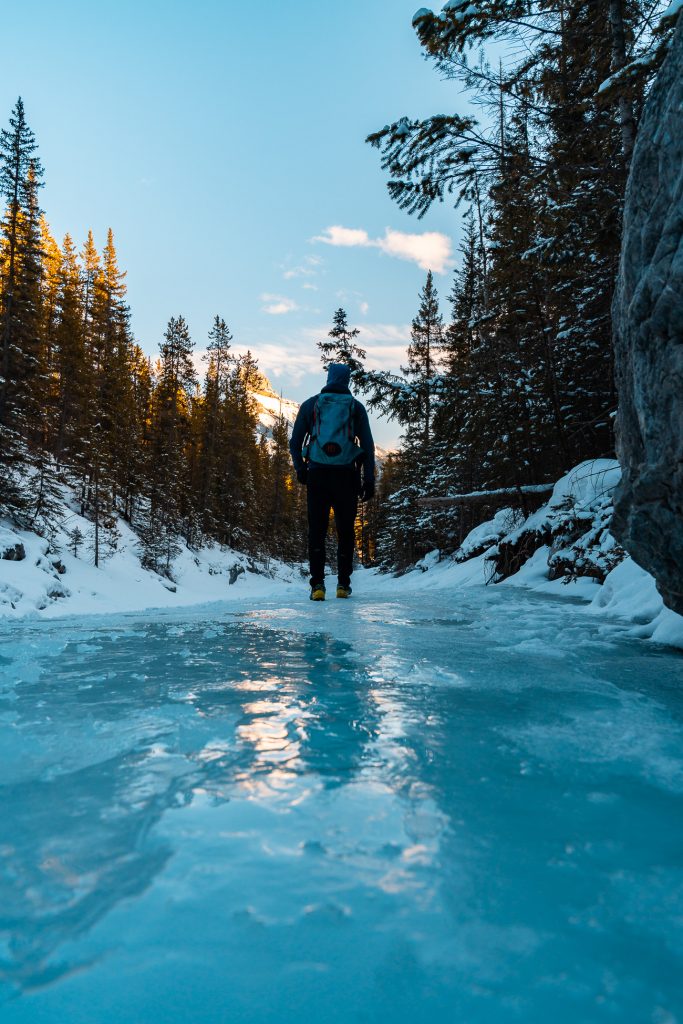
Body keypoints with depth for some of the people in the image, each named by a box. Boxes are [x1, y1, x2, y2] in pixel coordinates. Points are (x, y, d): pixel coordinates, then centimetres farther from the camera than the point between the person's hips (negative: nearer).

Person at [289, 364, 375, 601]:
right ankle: (343, 583, 6)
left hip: (317, 474, 0)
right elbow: (368, 445, 2)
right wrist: (369, 480, 2)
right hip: (346, 474, 0)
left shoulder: (311, 404, 9)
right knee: (346, 530, 8)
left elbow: (295, 442, 5)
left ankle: (317, 584, -5)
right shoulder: (356, 407, 8)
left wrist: (300, 469, 14)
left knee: (316, 530, 4)